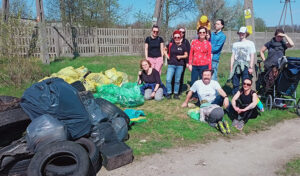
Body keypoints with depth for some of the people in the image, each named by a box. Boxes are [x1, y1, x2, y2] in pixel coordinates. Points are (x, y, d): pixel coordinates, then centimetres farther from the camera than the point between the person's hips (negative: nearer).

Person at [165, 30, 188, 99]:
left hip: (180, 65, 0)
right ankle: (169, 93, 7)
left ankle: (176, 94, 19)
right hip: (171, 64, 0)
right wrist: (167, 56, 4)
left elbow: (186, 55, 8)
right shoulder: (171, 45, 4)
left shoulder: (183, 46, 2)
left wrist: (181, 56, -11)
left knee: (177, 80, 7)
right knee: (168, 79, -7)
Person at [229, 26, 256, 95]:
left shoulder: (250, 43, 8)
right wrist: (231, 68, 8)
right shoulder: (235, 44, 16)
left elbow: (252, 56, 3)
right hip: (236, 65, 2)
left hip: (245, 66, -2)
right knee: (235, 84, 2)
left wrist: (251, 67, -6)